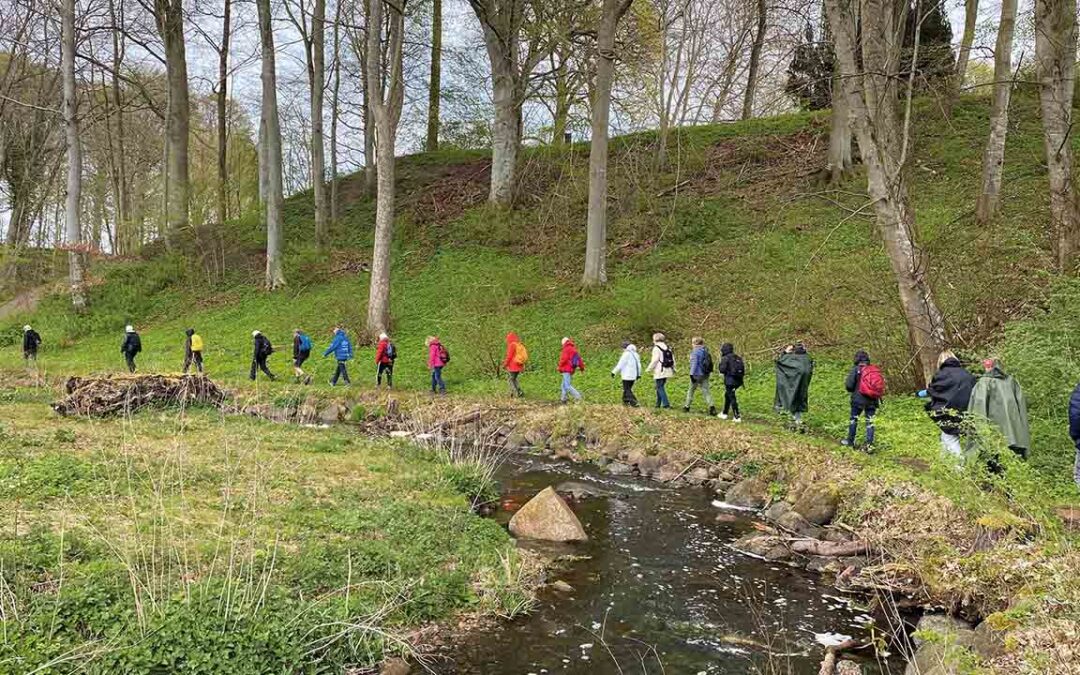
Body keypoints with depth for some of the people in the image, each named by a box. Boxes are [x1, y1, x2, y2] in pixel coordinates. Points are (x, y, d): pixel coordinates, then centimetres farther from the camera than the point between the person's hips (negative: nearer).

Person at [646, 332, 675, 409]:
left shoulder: (656, 348, -10)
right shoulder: (668, 348, 13)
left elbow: (654, 360, -14)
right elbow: (673, 359, 12)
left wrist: (649, 369, -3)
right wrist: (673, 369, 18)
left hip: (660, 371, -8)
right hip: (667, 371, 8)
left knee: (660, 388, -3)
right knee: (660, 387, 16)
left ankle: (666, 403, -11)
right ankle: (658, 404, 21)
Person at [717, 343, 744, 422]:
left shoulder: (725, 358, -10)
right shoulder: (738, 358, 11)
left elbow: (722, 369, -14)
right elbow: (743, 368, 10)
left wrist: (719, 368, 6)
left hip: (730, 381, -8)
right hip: (738, 381, 8)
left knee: (732, 398, -3)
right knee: (727, 395, 22)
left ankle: (737, 417, -7)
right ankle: (724, 413, 31)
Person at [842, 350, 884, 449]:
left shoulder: (855, 369, -9)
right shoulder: (876, 370, 3)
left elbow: (848, 385, -11)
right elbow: (881, 385, 6)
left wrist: (853, 391, 10)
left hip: (859, 399, -3)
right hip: (873, 400, 3)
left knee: (854, 419, 13)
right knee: (870, 421, 9)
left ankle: (850, 441, 23)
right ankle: (870, 444, 6)